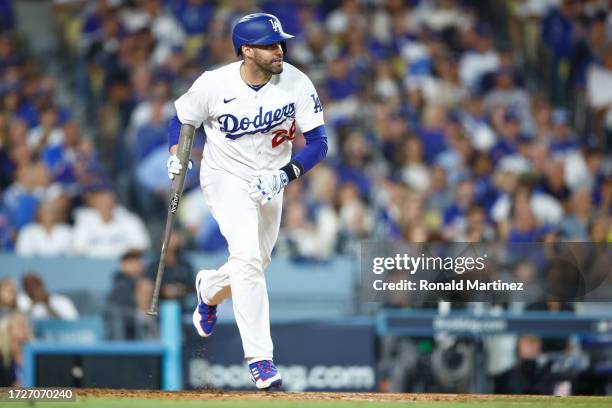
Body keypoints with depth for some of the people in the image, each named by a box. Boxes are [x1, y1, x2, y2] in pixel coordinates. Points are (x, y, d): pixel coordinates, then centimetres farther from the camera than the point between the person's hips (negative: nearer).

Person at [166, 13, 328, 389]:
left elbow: (318, 143, -15)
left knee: (255, 263, 18)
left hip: (270, 181, 4)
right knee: (247, 258, -21)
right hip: (227, 177, -4)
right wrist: (176, 157, -19)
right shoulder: (213, 85, -20)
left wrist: (285, 174, -30)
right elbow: (182, 119, -1)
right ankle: (260, 357, -20)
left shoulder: (296, 83, -17)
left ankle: (210, 288, 53)